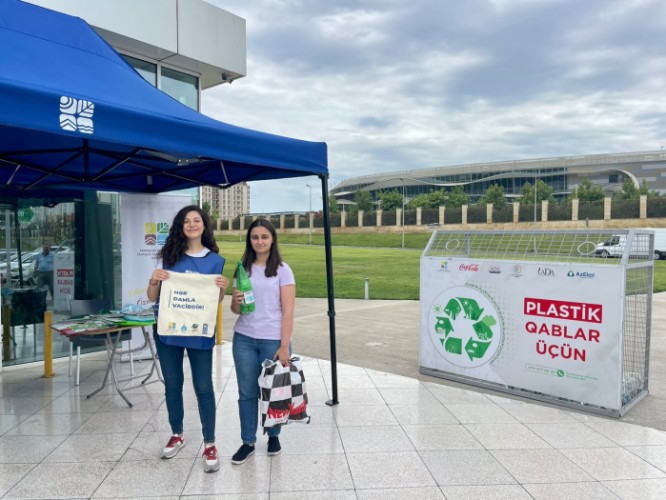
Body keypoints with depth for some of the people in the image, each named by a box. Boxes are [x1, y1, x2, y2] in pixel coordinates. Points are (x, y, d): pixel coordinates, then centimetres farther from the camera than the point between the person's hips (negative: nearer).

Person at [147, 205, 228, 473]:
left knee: (204, 387, 1)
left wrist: (223, 288, -15)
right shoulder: (170, 256, 3)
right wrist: (154, 280, -14)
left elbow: (216, 301, 5)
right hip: (168, 330, 2)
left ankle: (209, 444, 14)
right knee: (172, 385, 15)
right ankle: (176, 435, 34)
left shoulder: (215, 260, 1)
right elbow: (153, 297, 7)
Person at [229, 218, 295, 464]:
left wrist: (284, 346, -12)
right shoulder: (243, 269, 8)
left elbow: (288, 311, -7)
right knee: (247, 392, 7)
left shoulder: (282, 269, -3)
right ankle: (248, 442, 20)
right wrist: (236, 302, -13)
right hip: (244, 339, 3)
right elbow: (234, 309, 11)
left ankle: (273, 436, 27)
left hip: (273, 340, -3)